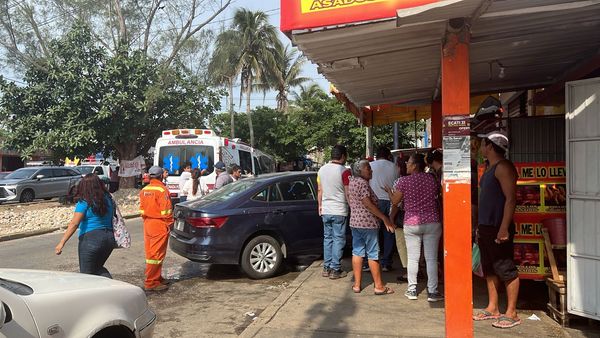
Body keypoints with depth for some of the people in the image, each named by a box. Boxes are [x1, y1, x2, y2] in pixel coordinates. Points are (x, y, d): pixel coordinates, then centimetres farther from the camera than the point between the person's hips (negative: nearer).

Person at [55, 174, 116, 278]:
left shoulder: (84, 202, -8)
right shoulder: (108, 199, 8)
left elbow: (74, 224, -15)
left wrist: (61, 243, -15)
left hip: (91, 239, -6)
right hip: (109, 238, 6)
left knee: (86, 273, 8)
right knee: (97, 267, 26)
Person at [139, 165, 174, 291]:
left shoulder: (144, 190, 9)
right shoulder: (162, 190, -14)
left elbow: (142, 209, 12)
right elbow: (166, 210, -15)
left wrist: (146, 220, 19)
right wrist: (169, 223, -4)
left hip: (147, 224, 8)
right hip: (159, 225, -8)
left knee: (150, 252, 14)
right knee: (157, 254, -3)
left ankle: (157, 278, 26)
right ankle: (151, 283, 0)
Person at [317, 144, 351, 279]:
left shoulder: (322, 170, 6)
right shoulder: (344, 171, -12)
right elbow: (348, 194, -10)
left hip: (325, 211, 6)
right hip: (339, 211, -5)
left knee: (327, 238, 14)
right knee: (338, 239, 3)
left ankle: (327, 268, 18)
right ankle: (335, 270, 6)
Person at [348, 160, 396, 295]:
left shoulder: (352, 182, 12)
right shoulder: (363, 183, -15)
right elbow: (368, 204, -21)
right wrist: (384, 218, -18)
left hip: (354, 222, 9)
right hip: (368, 223, -8)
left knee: (357, 252, 10)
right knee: (373, 254, 0)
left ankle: (357, 285, 14)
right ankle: (379, 286, 8)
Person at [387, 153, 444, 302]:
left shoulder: (404, 181, -7)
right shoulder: (431, 179, 0)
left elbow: (395, 201, 1)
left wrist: (389, 191, 19)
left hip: (411, 224, -1)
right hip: (432, 222, 1)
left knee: (412, 258, 9)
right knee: (431, 258, 5)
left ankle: (412, 290, 15)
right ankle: (432, 292, 9)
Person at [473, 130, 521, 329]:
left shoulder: (503, 167, -13)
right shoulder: (490, 168, 16)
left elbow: (511, 198, -20)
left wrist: (504, 228, -25)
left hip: (498, 228, -10)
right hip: (485, 227, 10)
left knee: (506, 270, -2)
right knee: (489, 269, 14)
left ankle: (511, 313, 6)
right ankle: (492, 308, 23)